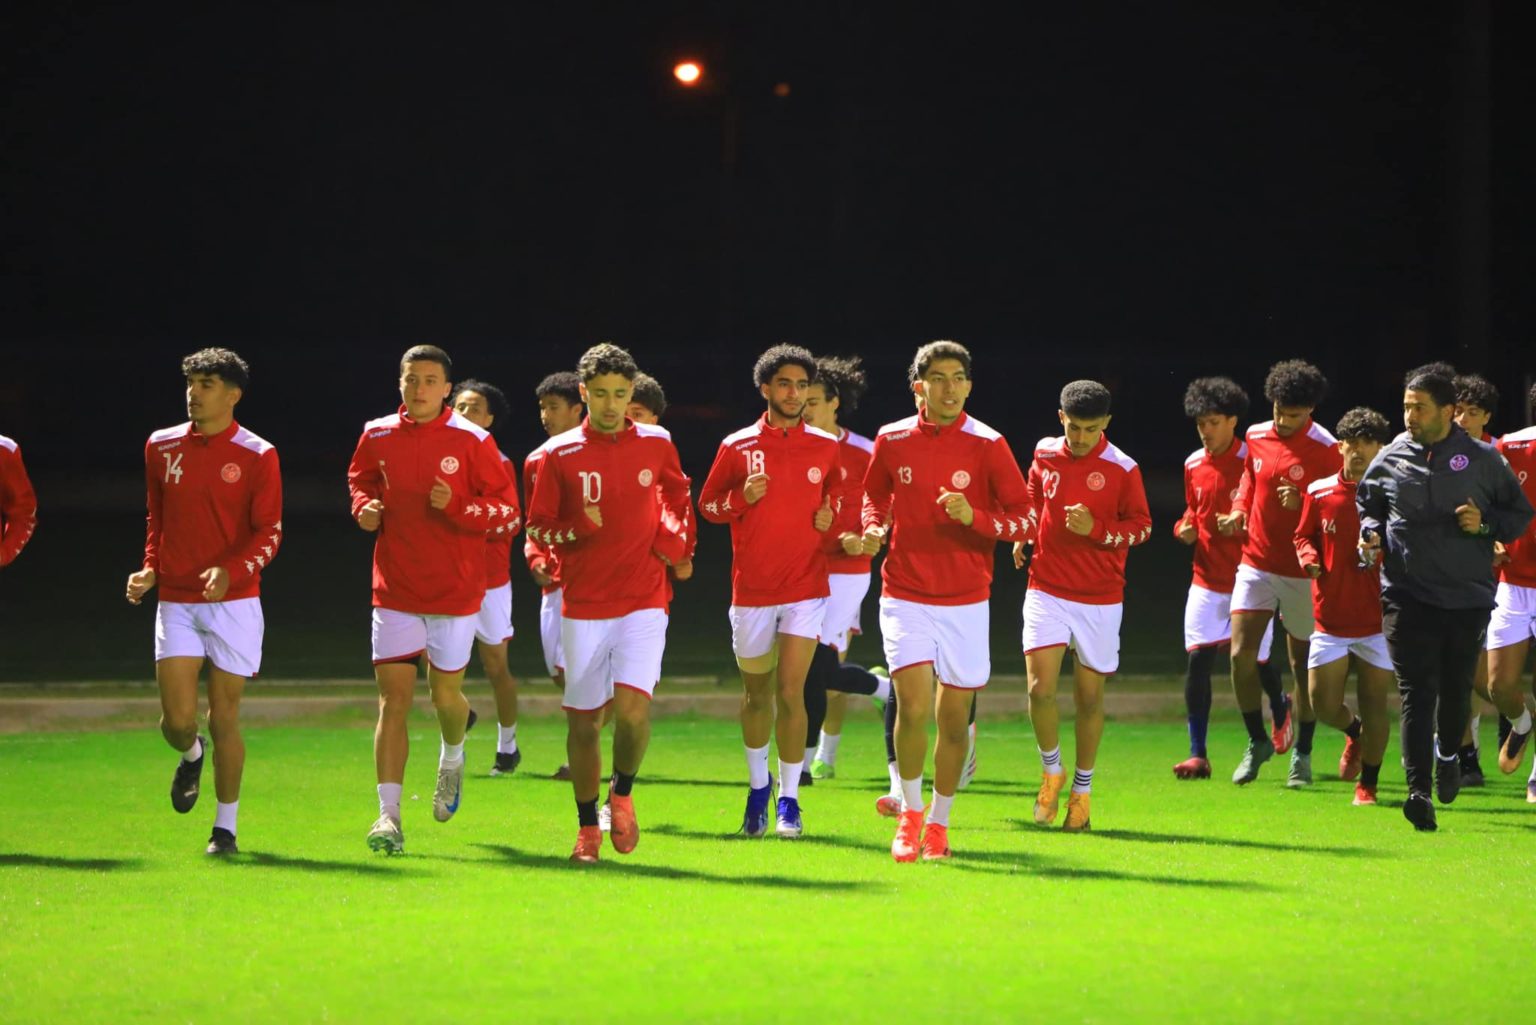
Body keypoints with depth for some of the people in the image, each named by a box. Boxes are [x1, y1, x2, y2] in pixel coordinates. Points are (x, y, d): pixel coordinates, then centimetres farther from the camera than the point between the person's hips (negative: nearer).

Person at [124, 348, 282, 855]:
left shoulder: (257, 456, -5)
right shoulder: (162, 447, 7)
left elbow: (269, 534, -5)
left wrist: (230, 571, -21)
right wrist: (150, 569, 5)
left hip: (234, 601, -3)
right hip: (175, 600, 3)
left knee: (223, 717, -1)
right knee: (177, 720, -6)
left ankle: (226, 825, 13)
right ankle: (191, 756, 31)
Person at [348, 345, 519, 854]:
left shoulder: (472, 441, -7)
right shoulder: (377, 436, 2)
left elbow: (507, 510, -4)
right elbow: (360, 481, 22)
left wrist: (456, 507, -21)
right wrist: (365, 506, -1)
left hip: (455, 591, -1)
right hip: (395, 591, 1)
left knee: (446, 694, 8)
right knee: (393, 698, -7)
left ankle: (452, 760, 44)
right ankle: (388, 815, -10)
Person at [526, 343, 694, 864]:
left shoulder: (655, 444, 4)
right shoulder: (560, 454, -1)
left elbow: (678, 494, 24)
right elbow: (538, 528, 2)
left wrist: (678, 546, 10)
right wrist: (578, 530, -17)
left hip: (643, 600, 0)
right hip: (582, 605, 0)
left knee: (632, 707, -20)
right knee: (583, 719, 4)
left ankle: (622, 792, 7)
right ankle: (587, 829, 20)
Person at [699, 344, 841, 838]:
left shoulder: (825, 447, 3)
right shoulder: (737, 447, 1)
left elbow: (838, 492, 19)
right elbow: (707, 503, 7)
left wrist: (831, 514, -3)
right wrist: (742, 498, -12)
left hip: (806, 588, -1)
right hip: (751, 589, 1)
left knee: (790, 691, -10)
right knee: (756, 693, 12)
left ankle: (789, 799, -2)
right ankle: (758, 786, 33)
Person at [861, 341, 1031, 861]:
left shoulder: (987, 445, -5)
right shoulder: (892, 441, 1)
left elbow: (1026, 518, -3)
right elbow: (875, 495, 19)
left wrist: (975, 518, -20)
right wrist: (874, 527, -2)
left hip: (965, 602, 0)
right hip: (905, 597, 0)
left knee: (954, 720, 6)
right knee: (913, 706, -15)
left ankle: (938, 823, 24)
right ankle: (909, 813, 6)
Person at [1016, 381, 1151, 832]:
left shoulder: (1122, 469, -6)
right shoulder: (1045, 455, 2)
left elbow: (1141, 525, 1)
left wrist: (1097, 530, -16)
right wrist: (1023, 537, 8)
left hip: (1100, 598, -1)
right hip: (1047, 590, 1)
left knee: (1090, 697, 4)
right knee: (1040, 688, -13)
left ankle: (1082, 790, 21)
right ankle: (1051, 770, 12)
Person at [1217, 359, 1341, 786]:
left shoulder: (1325, 449, -11)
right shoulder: (1255, 438, 4)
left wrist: (1302, 505, -26)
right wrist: (1238, 513, 1)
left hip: (1300, 570, -4)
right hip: (1256, 563, 4)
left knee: (1302, 663, 5)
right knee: (1241, 654, -7)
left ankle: (1302, 752, 19)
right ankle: (1257, 741, 12)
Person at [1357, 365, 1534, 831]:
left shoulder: (1482, 459, 0)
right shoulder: (1390, 459, 3)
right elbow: (1366, 504, 20)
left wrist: (1486, 525, -10)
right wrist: (1370, 532, 0)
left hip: (1468, 595, 0)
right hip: (1407, 595, 0)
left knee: (1457, 687, 11)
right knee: (1416, 691, -9)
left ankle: (1449, 753, 42)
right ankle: (1419, 789, -13)